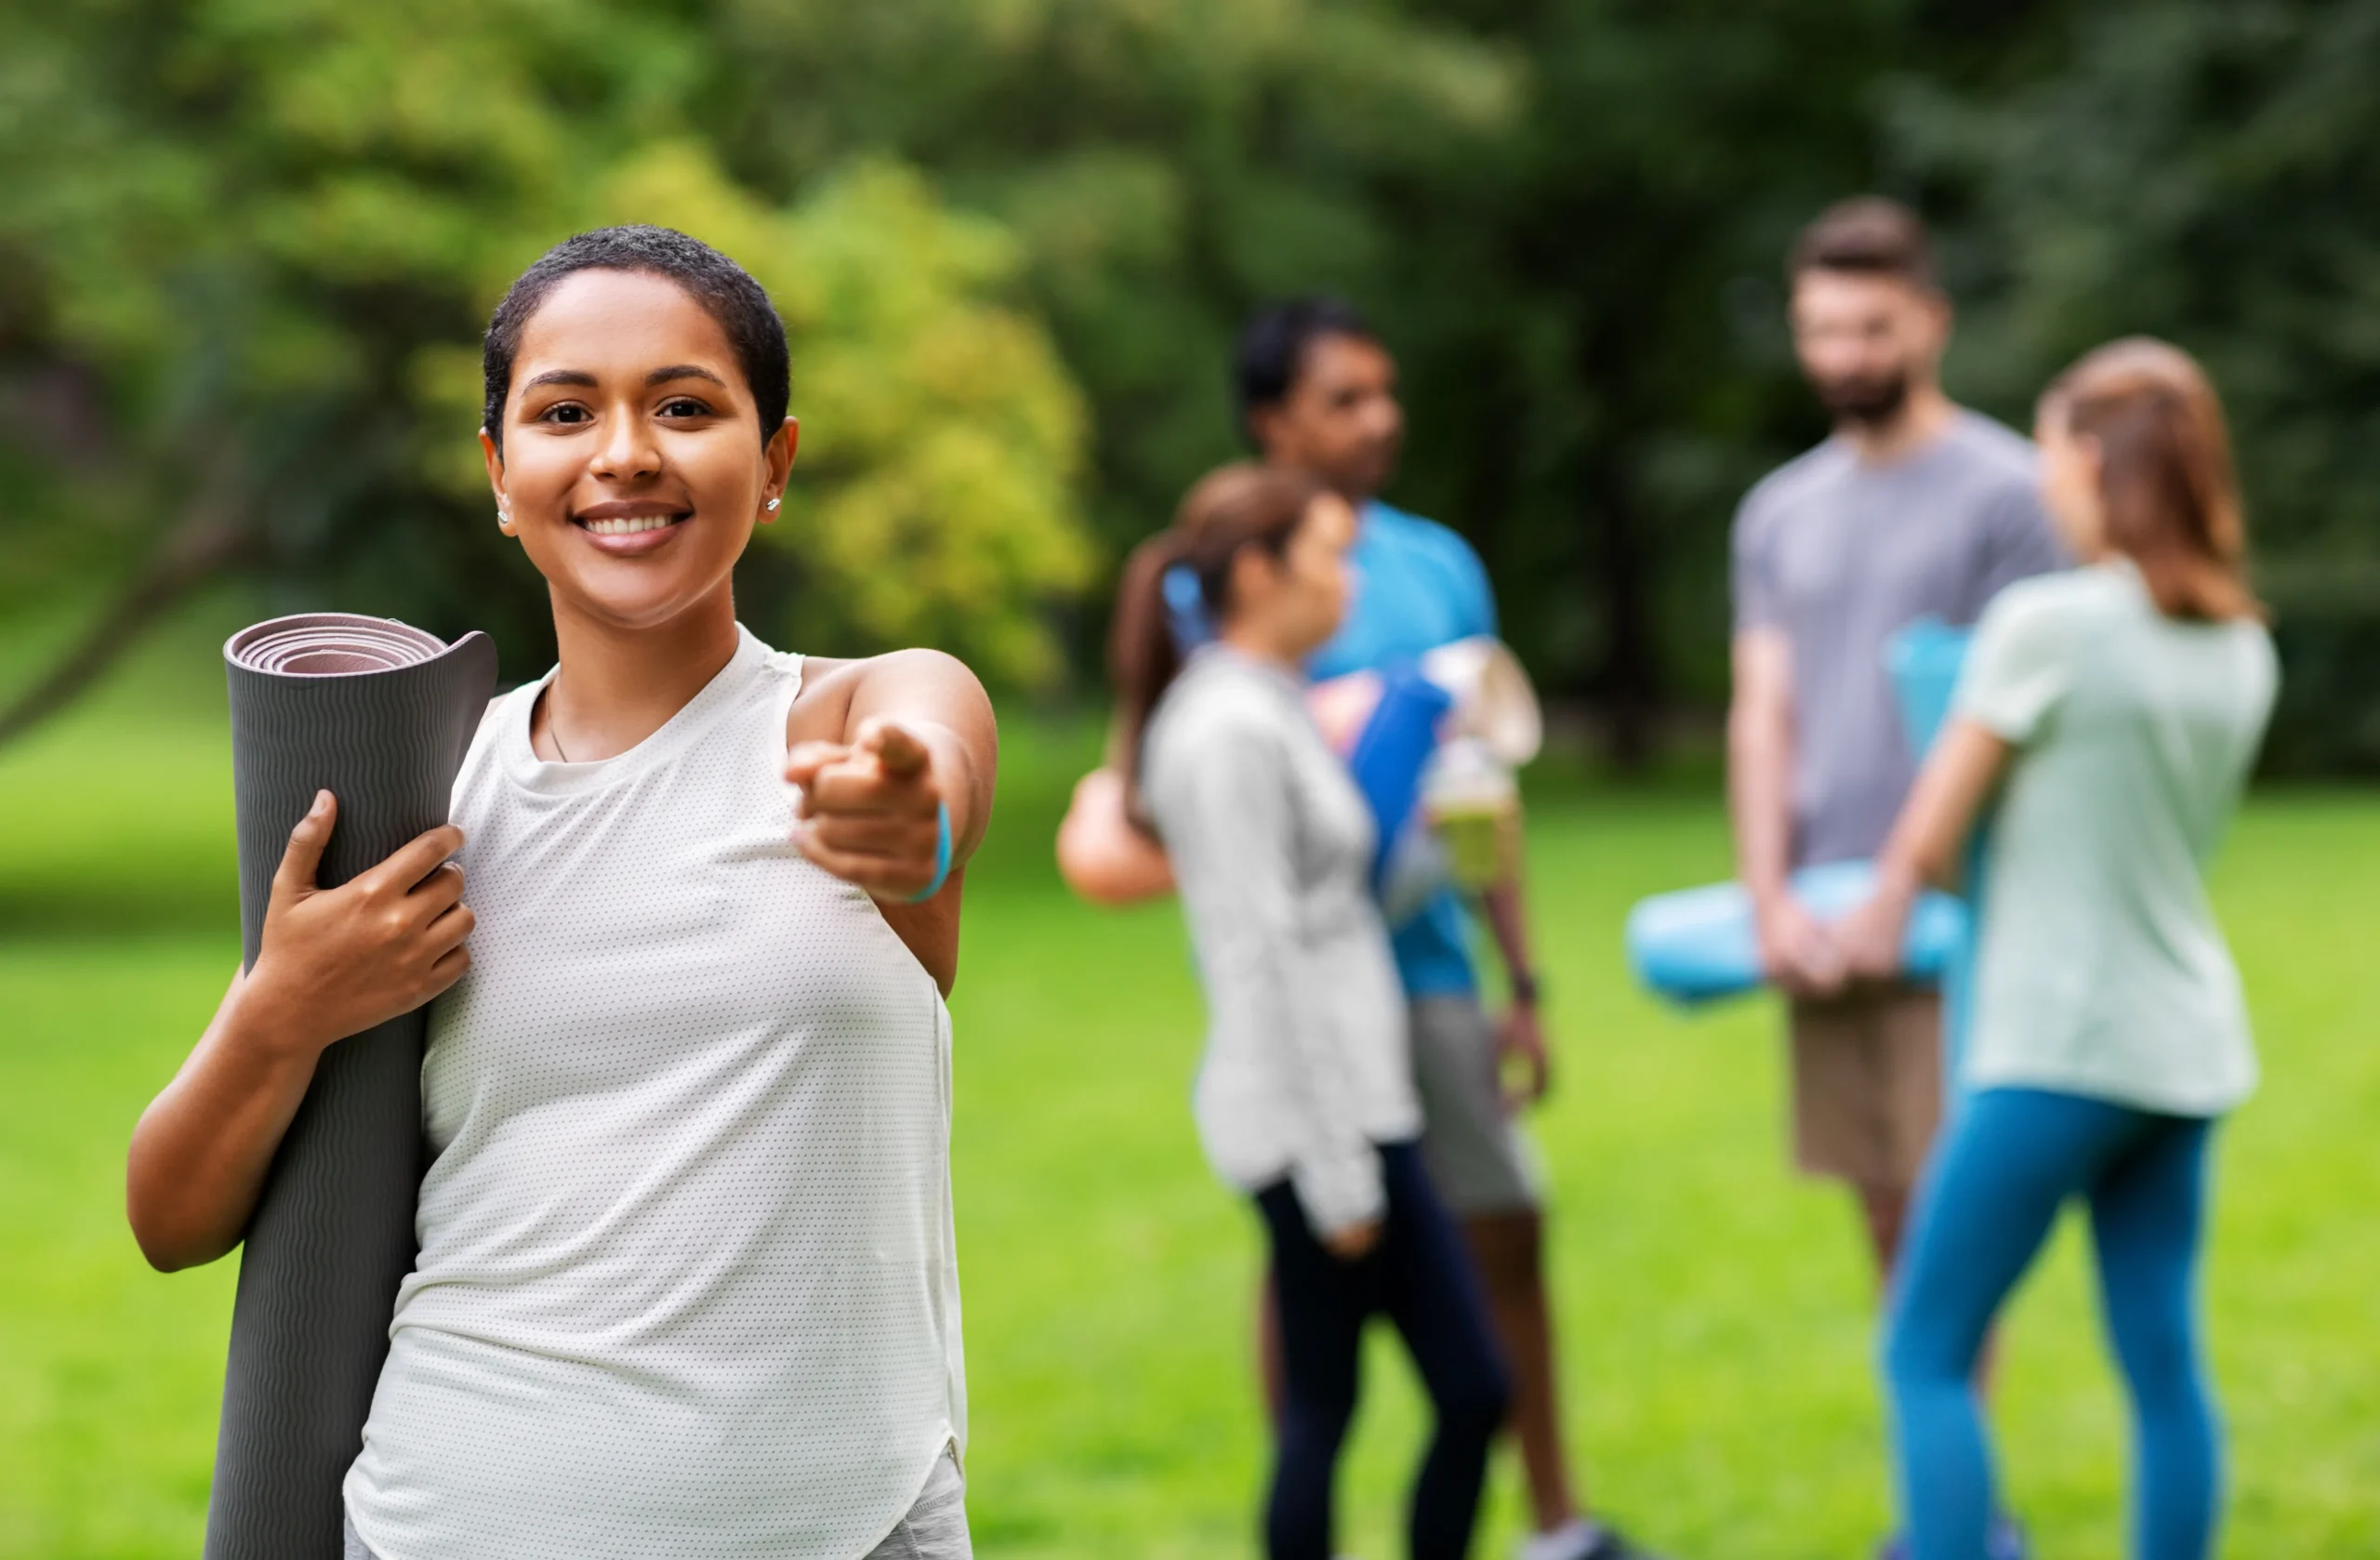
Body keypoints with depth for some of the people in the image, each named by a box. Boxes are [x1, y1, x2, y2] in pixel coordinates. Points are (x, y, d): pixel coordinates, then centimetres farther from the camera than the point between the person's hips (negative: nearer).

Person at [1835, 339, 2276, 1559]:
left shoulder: (2045, 624, -13)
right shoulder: (2241, 648, 7)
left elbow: (1929, 838, -7)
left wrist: (1882, 910, 15)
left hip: (2059, 1045, -7)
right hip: (2187, 1045, 7)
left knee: (1926, 1356, 0)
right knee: (2162, 1362, 10)